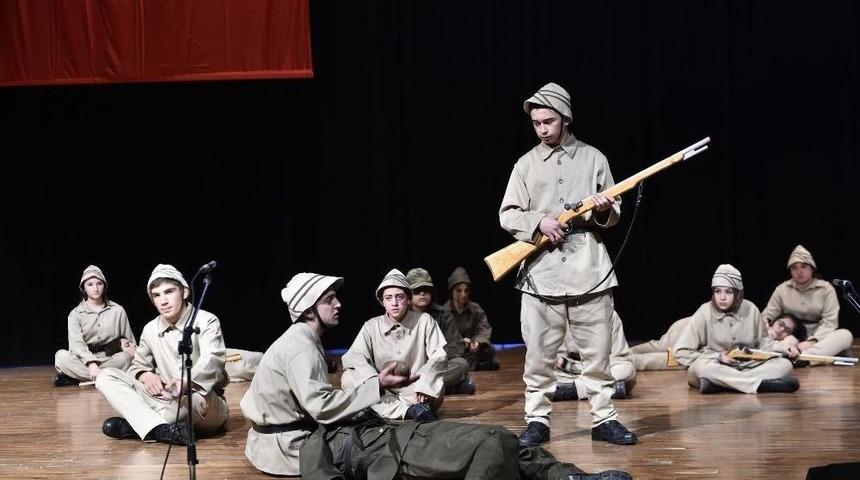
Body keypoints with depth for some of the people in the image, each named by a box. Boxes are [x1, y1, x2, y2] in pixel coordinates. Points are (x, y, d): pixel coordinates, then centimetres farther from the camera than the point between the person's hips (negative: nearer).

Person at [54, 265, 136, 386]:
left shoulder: (118, 311, 9)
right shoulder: (75, 314, 4)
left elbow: (130, 341, 13)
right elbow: (76, 343, -12)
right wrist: (91, 363, -30)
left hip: (112, 360, 1)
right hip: (85, 361, -1)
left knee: (126, 357, -32)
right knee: (62, 356, -29)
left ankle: (76, 377, -26)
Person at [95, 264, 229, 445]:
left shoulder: (206, 321, -9)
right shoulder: (150, 330, 8)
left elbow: (212, 360, -26)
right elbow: (138, 365, 16)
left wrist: (186, 382, -47)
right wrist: (146, 375, -11)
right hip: (166, 399, 5)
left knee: (196, 399, -43)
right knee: (106, 377, -9)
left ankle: (133, 425, -17)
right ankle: (160, 429, -31)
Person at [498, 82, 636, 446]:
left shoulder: (593, 158, 8)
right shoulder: (526, 164, 7)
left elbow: (614, 215, 11)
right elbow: (507, 215, 4)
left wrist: (604, 210, -11)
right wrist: (539, 222, -13)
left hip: (590, 271, 0)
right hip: (540, 273, 0)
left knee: (598, 353, 3)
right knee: (538, 355, 4)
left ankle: (604, 419, 12)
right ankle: (537, 421, 13)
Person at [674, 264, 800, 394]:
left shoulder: (750, 310, -1)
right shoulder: (705, 313, -10)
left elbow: (763, 341, 13)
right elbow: (681, 352, -10)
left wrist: (784, 349, -6)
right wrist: (718, 357, -14)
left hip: (746, 367, 4)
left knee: (784, 365, -17)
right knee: (702, 367, -37)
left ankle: (720, 384, -30)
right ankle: (762, 384, -36)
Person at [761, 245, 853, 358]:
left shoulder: (826, 288, 1)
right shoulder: (782, 289, 7)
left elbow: (829, 322, -9)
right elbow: (766, 316, 9)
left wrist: (812, 341, -26)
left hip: (819, 338, -1)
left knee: (846, 335, -32)